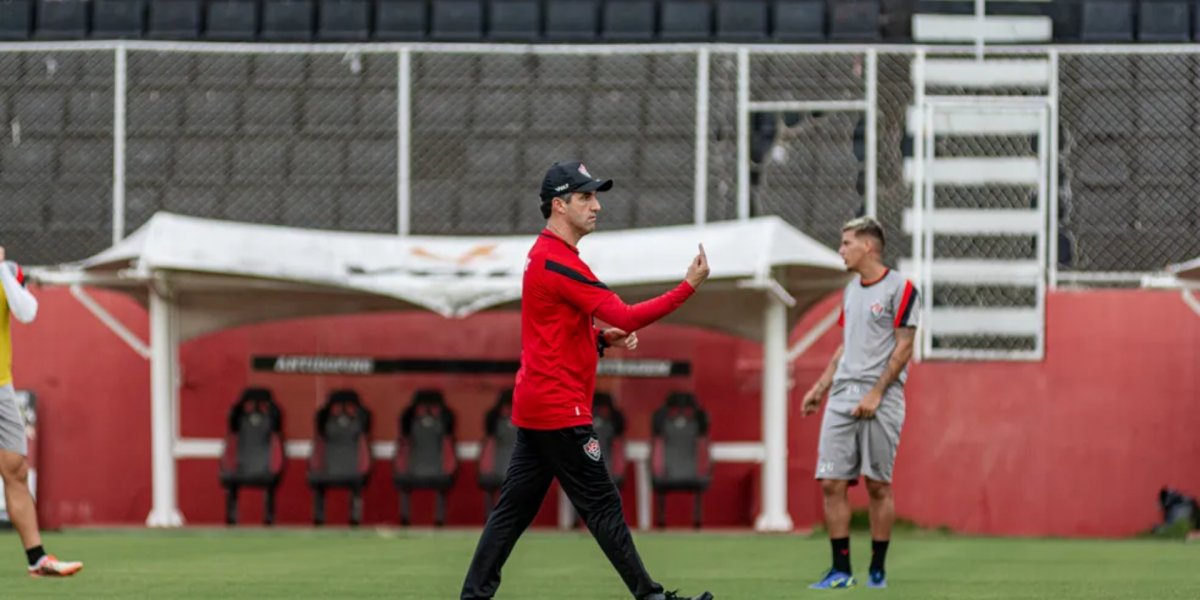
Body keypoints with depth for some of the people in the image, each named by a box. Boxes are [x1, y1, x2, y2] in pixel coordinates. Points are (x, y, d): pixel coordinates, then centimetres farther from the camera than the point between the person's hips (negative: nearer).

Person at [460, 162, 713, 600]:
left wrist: (604, 338, 6)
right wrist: (689, 286, -22)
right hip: (559, 410, -10)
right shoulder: (558, 262, -16)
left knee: (514, 509, 9)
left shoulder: (542, 256, 16)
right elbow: (625, 317, -22)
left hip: (533, 407, 10)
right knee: (602, 506, -5)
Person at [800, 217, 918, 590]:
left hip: (880, 401, -7)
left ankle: (877, 569, 6)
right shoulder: (851, 290, 17)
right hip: (842, 398, 7)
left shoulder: (899, 289, -6)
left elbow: (904, 348, -9)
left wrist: (876, 393, -15)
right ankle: (841, 570, 3)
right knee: (831, 483, -2)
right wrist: (820, 388, 16)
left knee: (878, 486, -2)